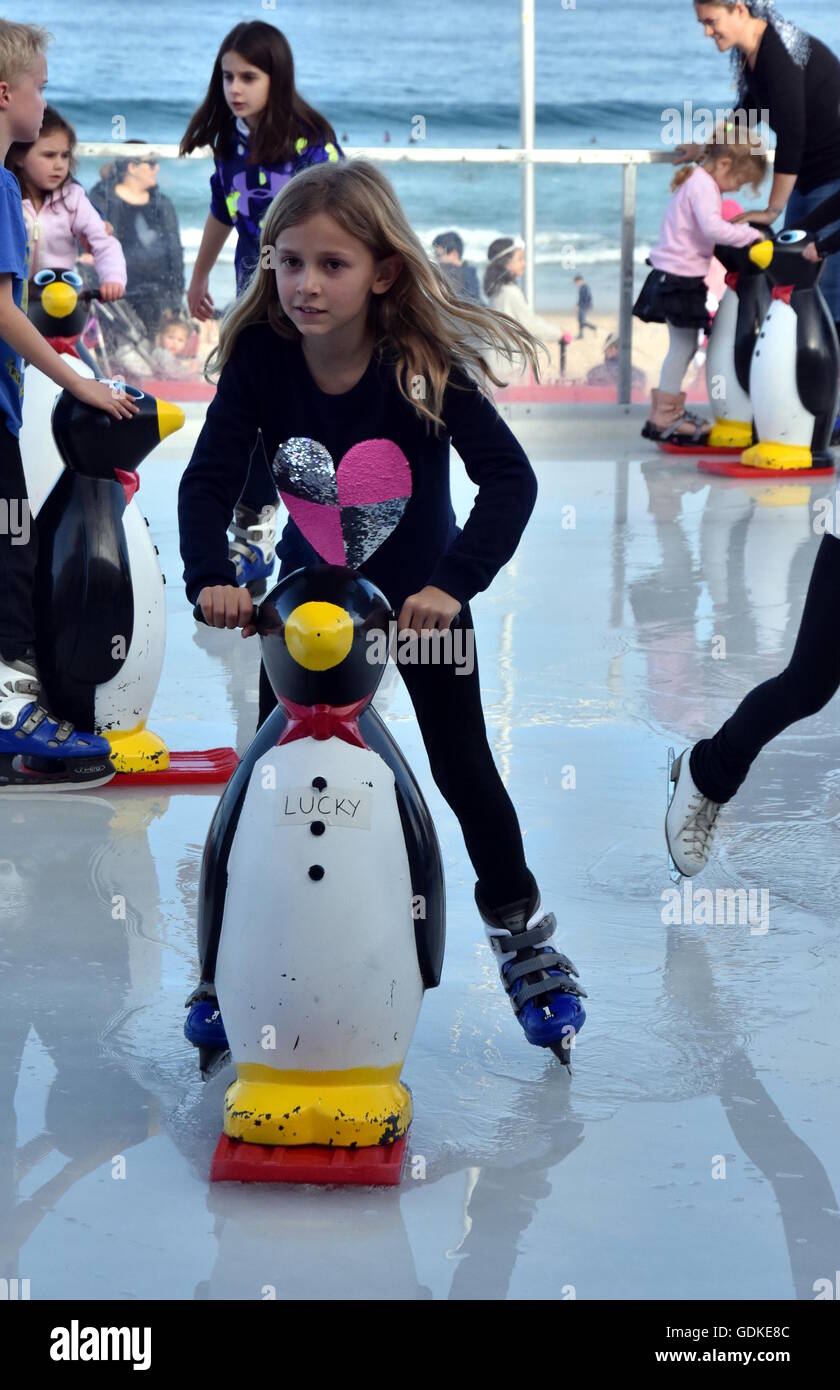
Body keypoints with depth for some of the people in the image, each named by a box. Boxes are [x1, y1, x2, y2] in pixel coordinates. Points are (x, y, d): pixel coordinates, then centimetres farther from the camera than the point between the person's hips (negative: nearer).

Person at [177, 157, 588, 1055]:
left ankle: (520, 929, 23)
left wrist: (452, 585, -44)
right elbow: (209, 478, -21)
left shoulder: (423, 364, -26)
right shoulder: (261, 358, -20)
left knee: (462, 764, 2)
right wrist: (210, 579, -38)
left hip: (418, 593, -2)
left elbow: (509, 477, -32)